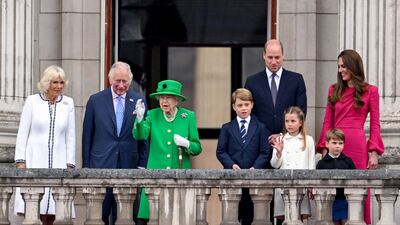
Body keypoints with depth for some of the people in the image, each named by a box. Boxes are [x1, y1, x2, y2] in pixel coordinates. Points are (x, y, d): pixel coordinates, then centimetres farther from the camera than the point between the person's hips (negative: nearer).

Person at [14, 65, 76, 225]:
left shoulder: (68, 103, 10)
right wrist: (20, 161, -3)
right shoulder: (32, 101, 4)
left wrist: (70, 164, 5)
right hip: (34, 160, -2)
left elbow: (70, 137, 11)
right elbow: (22, 133, 4)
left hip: (58, 161, 2)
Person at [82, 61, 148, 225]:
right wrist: (86, 166, 3)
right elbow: (87, 136, 6)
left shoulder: (138, 101, 7)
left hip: (129, 164, 1)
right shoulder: (96, 101, 4)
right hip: (101, 165, -1)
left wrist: (142, 165, 3)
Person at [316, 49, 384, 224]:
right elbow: (328, 122, 11)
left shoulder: (370, 91, 3)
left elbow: (375, 125, 2)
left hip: (357, 146, -3)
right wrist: (324, 148, 2)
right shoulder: (334, 90, 12)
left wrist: (374, 152, -6)